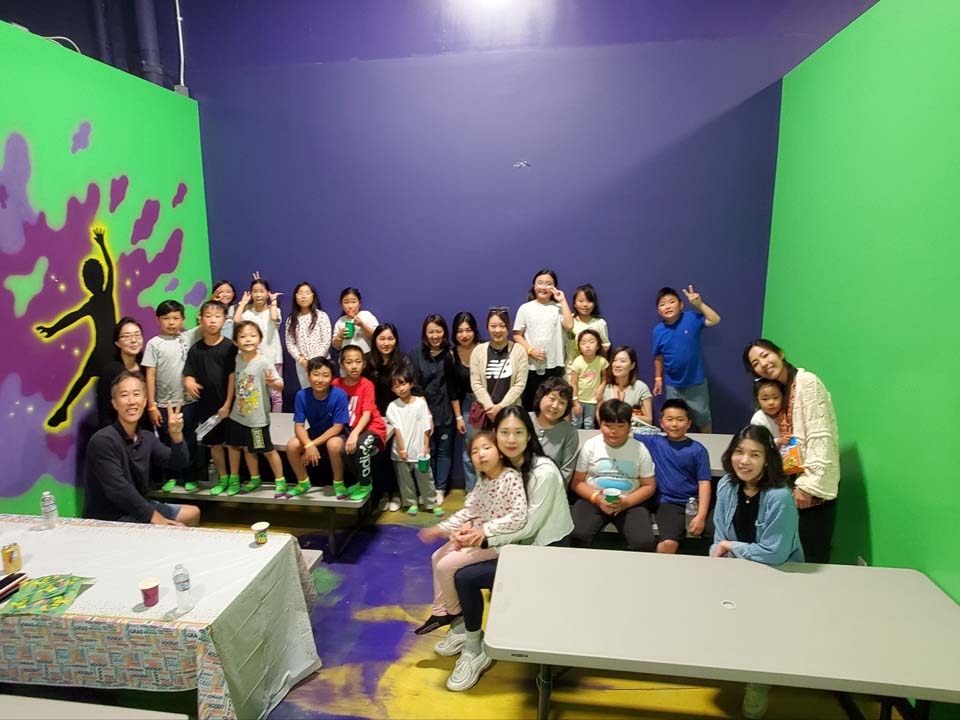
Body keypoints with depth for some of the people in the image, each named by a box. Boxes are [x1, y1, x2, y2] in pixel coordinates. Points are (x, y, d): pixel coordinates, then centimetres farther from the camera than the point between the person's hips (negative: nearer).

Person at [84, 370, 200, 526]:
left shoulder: (147, 437, 3)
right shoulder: (103, 441, -20)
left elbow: (178, 464, -3)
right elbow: (119, 491, -25)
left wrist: (176, 436, -21)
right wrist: (153, 515, -20)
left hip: (138, 508, 8)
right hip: (109, 519, -8)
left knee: (193, 513, 13)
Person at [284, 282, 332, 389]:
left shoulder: (321, 316, -3)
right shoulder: (291, 319, 6)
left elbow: (326, 341, -7)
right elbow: (289, 343, 3)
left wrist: (316, 360, -12)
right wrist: (300, 359, -9)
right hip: (302, 364, 3)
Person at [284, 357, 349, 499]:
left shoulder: (339, 395, -26)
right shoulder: (301, 395, -17)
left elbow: (337, 427, -23)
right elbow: (299, 426, -16)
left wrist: (314, 444, -27)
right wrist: (308, 445, -35)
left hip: (336, 434, -4)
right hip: (315, 432, 4)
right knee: (291, 446, -20)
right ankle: (303, 482, 6)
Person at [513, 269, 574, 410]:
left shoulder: (558, 307, 4)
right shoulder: (525, 308, 2)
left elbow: (569, 326, -14)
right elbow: (517, 336, 2)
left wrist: (563, 301, -8)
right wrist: (530, 350, -13)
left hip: (554, 365, 0)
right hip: (531, 366, 0)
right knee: (529, 404, 8)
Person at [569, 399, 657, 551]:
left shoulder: (640, 449, 1)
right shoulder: (590, 446, 0)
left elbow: (649, 486, 4)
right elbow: (577, 481, 2)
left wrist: (626, 502, -14)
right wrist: (596, 498, -17)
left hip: (630, 502, 1)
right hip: (593, 500, 0)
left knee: (645, 543, -24)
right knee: (577, 536, -27)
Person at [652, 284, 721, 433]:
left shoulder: (691, 318, -15)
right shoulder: (658, 330, -9)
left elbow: (715, 320, -26)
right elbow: (658, 357, 0)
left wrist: (700, 304, -32)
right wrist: (658, 379, 5)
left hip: (696, 381, -2)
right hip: (673, 384, 2)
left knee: (703, 417, 15)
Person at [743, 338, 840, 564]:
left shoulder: (807, 381, -11)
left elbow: (820, 437, -18)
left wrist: (808, 484, -21)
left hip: (813, 486, -8)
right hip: (793, 483, 8)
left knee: (812, 557, -1)